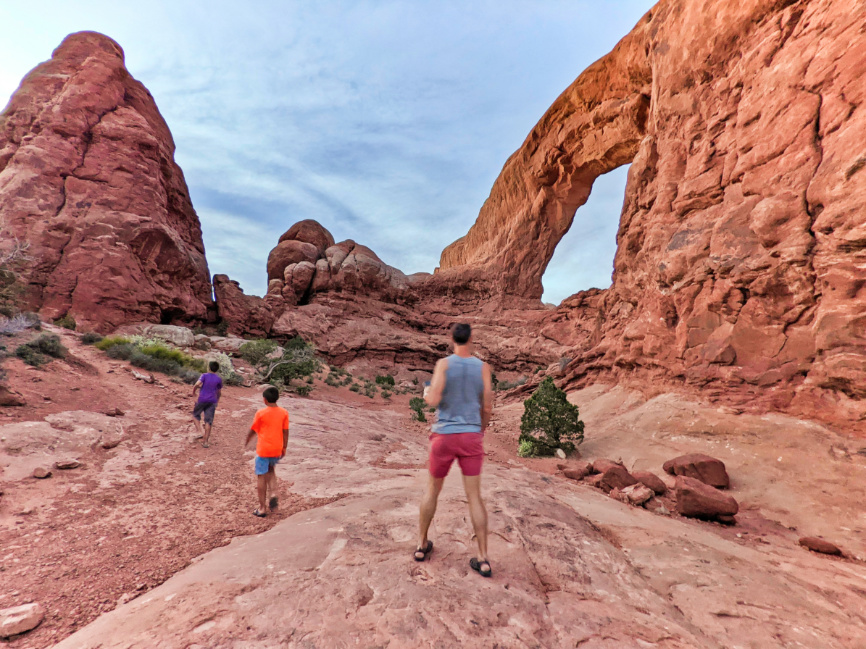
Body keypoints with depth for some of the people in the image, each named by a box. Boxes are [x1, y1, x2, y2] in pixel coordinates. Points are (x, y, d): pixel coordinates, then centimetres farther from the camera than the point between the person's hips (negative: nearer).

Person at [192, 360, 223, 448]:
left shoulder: (204, 375, -4)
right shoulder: (219, 379, 5)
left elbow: (197, 384, -19)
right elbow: (219, 393, 13)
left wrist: (193, 392, 0)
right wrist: (217, 401, 28)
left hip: (202, 400, -2)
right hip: (212, 401, 2)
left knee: (195, 415, 22)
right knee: (209, 421, 2)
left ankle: (199, 431, 4)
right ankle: (205, 441, 4)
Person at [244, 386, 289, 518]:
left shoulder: (261, 413, -10)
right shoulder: (284, 413, -2)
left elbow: (253, 430, 2)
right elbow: (285, 432, 2)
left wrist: (246, 442, 21)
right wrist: (284, 448, 13)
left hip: (263, 449, -4)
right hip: (277, 449, 4)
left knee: (261, 477, 8)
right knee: (270, 470, 27)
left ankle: (262, 508, 14)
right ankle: (273, 494, 7)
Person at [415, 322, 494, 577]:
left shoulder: (443, 363, -8)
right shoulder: (483, 367, -1)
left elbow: (434, 400, -18)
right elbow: (488, 407, 1)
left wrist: (426, 392, 7)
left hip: (444, 437, -1)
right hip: (471, 437, 1)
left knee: (432, 489, 19)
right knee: (474, 497, 9)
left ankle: (422, 545, 30)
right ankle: (483, 559, 10)